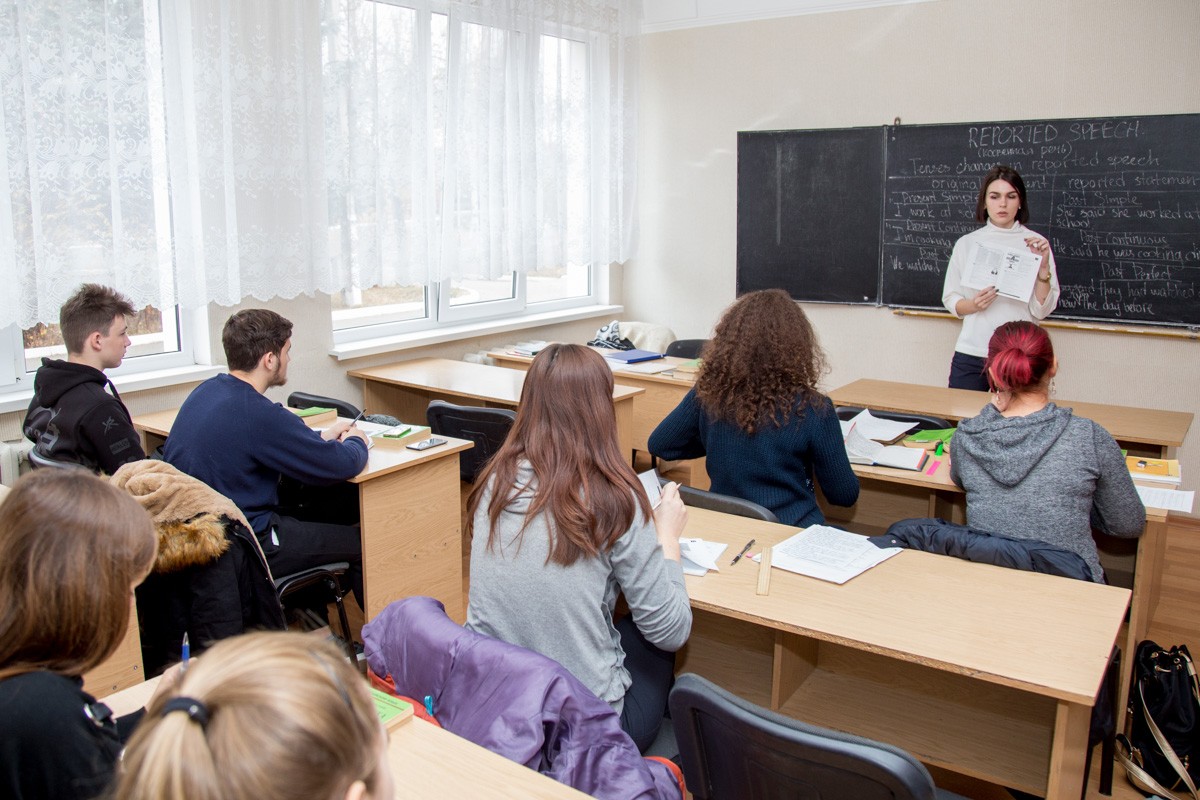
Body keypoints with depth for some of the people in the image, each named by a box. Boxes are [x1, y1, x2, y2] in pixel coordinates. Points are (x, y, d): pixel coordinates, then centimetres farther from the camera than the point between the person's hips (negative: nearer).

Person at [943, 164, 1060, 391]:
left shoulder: (1035, 244, 2)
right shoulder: (967, 243, 6)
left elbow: (1041, 310, -2)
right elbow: (950, 300, 7)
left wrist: (1043, 267, -13)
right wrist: (974, 304, -12)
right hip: (971, 355, 1)